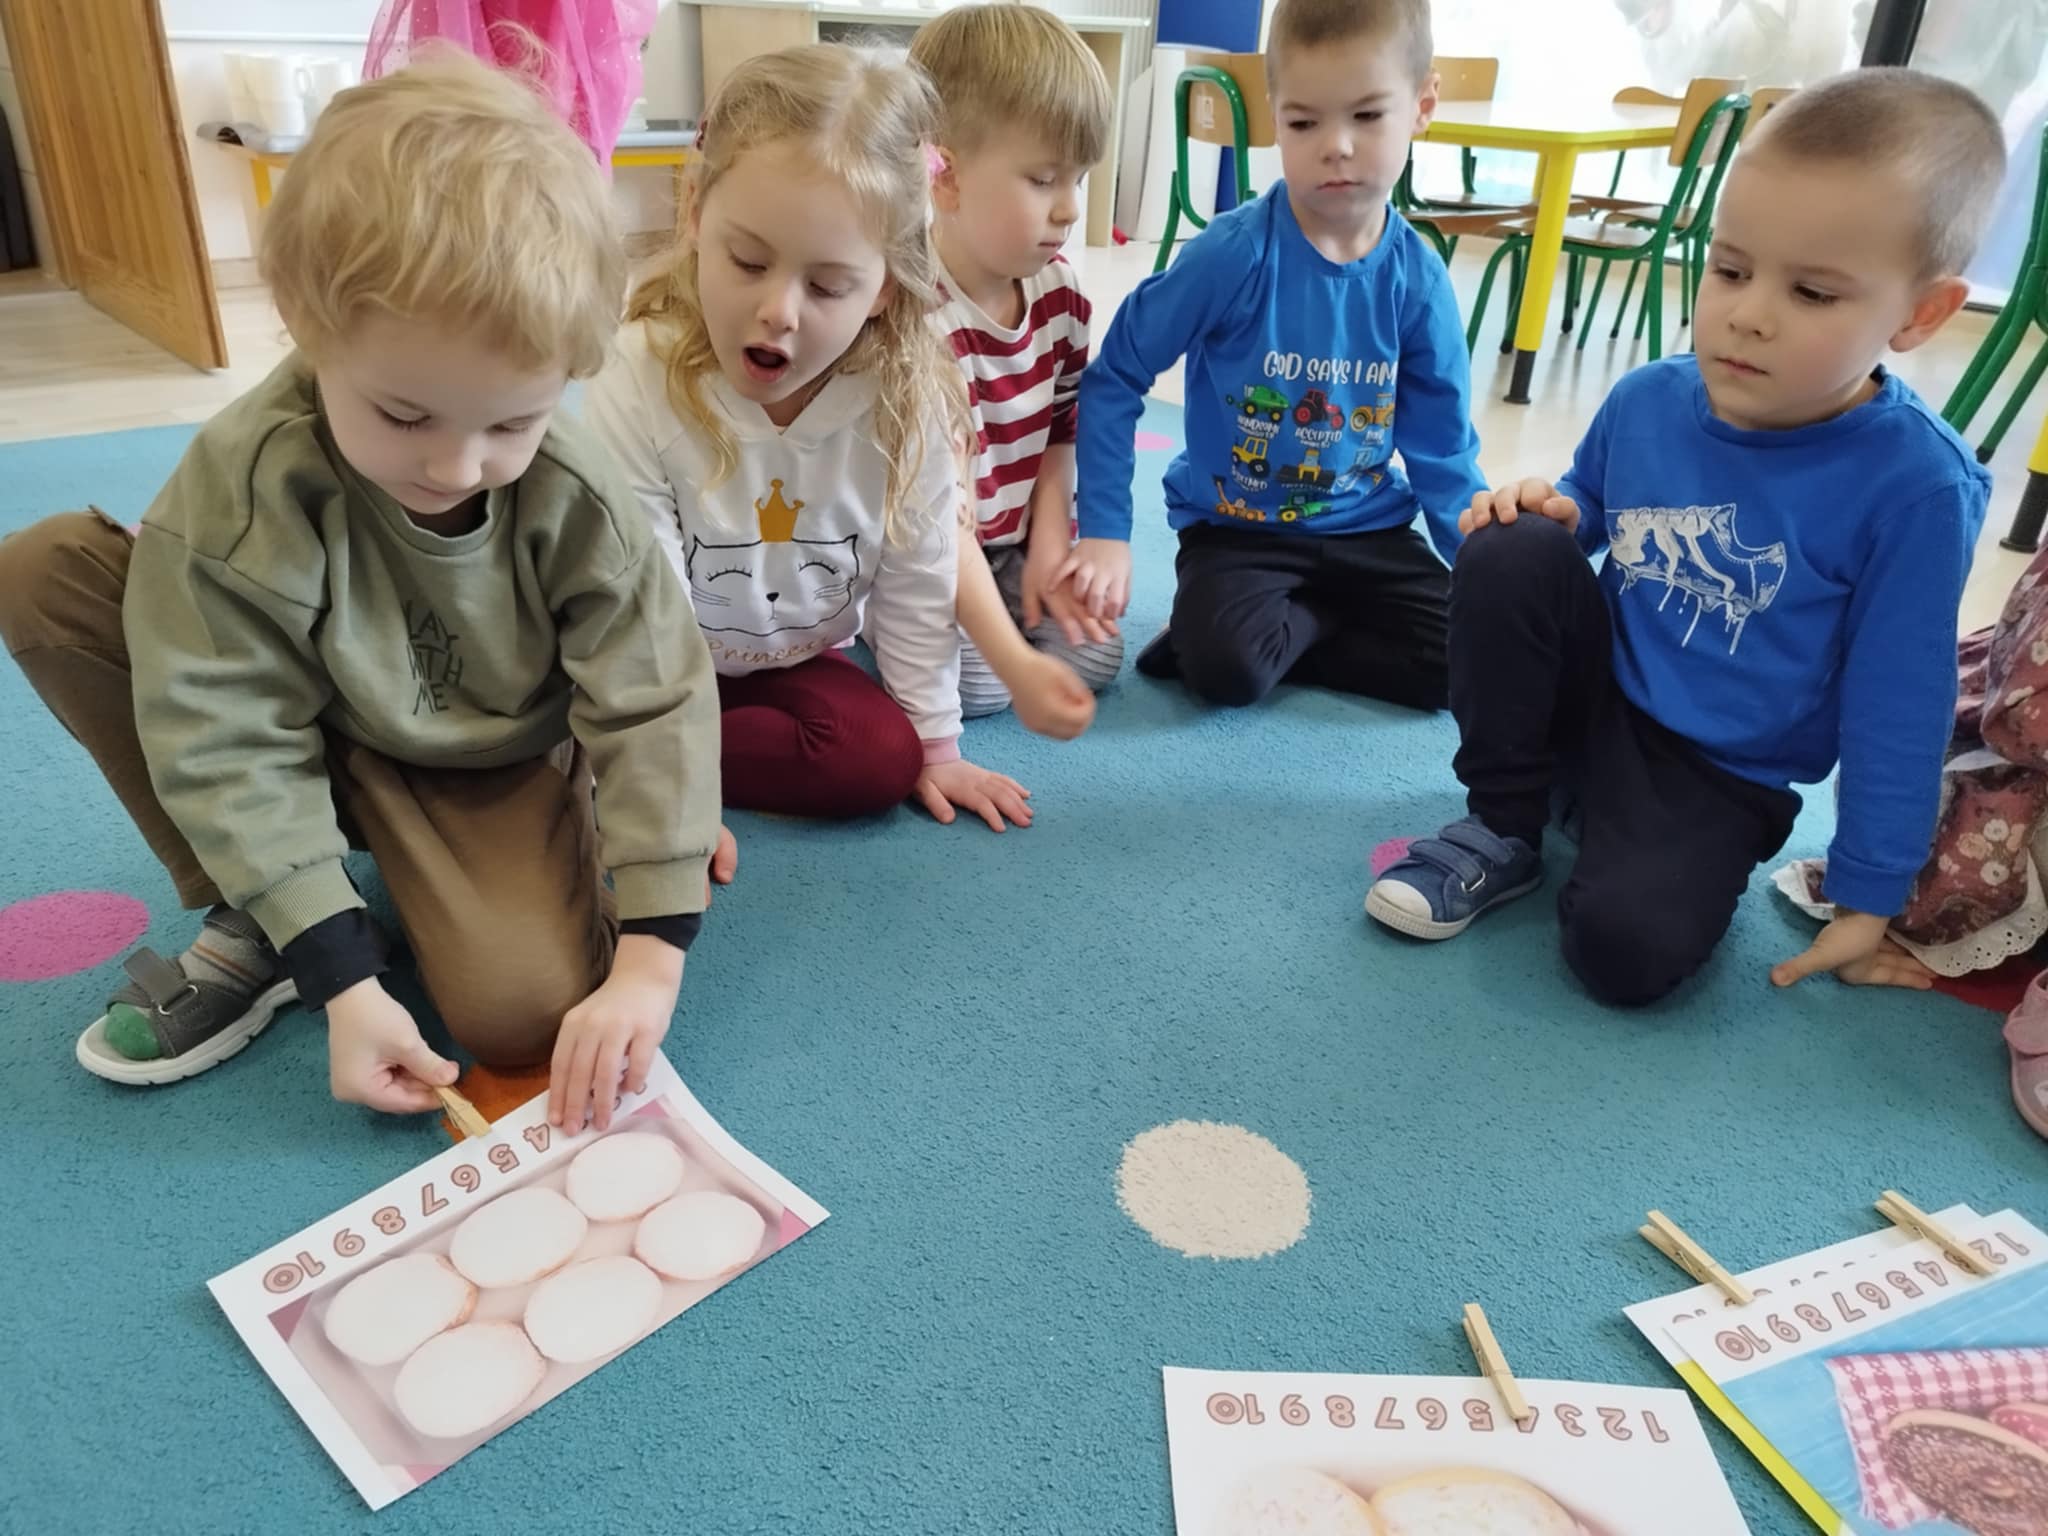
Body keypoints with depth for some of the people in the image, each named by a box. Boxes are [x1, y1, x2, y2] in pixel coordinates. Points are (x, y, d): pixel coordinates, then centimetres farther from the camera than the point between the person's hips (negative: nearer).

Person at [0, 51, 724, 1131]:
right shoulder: (241, 483, -25)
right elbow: (230, 739, -22)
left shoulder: (574, 501, -24)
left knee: (525, 1015, -28)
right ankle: (249, 918, -9)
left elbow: (655, 707, -21)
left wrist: (650, 961, -28)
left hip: (498, 764, -1)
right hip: (317, 743, 2)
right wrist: (342, 978, -27)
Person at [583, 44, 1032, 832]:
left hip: (792, 662, 3)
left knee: (885, 757, -21)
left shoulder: (909, 400, -19)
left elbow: (916, 585, -8)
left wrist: (933, 745, -2)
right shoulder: (636, 386, -27)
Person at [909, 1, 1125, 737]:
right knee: (973, 686, -22)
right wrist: (1017, 663, -42)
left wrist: (1050, 543, -8)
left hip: (1016, 542, 6)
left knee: (1096, 655, -8)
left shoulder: (1059, 290, -6)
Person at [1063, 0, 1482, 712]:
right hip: (1236, 527, -4)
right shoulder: (1235, 253, -18)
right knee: (1226, 666, -30)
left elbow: (1443, 451, 2)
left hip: (1368, 530, 4)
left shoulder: (1418, 279, -6)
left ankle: (1298, 624, 5)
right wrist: (1104, 533, -16)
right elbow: (1114, 380, -11)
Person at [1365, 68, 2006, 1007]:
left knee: (1628, 947, -31)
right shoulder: (1647, 400, -6)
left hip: (1719, 778, -4)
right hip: (1593, 696, 5)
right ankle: (1503, 830, -8)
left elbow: (1897, 707, -12)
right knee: (1509, 550, -23)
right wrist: (1553, 513, -9)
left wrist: (1868, 897, -7)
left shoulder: (1913, 484, -18)